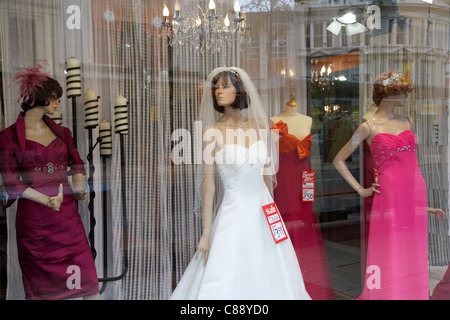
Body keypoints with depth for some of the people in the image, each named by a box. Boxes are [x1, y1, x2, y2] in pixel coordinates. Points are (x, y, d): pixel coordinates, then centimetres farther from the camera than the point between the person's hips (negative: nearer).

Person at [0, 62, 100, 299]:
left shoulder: (62, 133, 12)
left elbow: (77, 164, 21)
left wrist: (78, 187, 0)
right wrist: (46, 200, -17)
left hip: (67, 215, 3)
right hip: (33, 219, -3)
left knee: (86, 278, 0)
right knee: (39, 288, 7)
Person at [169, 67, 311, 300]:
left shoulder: (259, 125, 4)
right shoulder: (213, 130, -6)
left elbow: (266, 171, 12)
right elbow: (208, 181, -9)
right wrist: (206, 232, -11)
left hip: (263, 211, 4)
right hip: (233, 213, -4)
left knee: (270, 277, 12)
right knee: (225, 282, 1)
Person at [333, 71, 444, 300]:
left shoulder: (407, 122, 13)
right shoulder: (369, 127, -2)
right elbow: (338, 161, 1)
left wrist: (423, 201, 19)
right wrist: (360, 190, -3)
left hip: (415, 194, 5)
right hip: (389, 195, -5)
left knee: (413, 259, 9)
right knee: (389, 258, -2)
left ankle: (413, 294, 23)